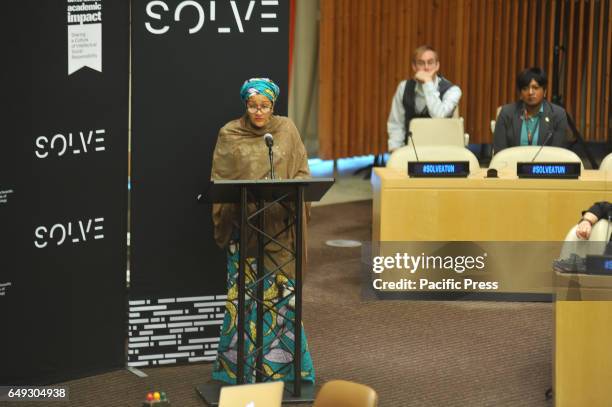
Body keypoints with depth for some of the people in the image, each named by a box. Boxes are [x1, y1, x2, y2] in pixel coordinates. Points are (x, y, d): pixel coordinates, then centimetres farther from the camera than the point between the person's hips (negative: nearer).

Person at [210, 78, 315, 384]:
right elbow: (218, 180, 4)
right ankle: (239, 365, 6)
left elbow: (302, 173, 7)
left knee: (282, 291, 1)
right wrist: (237, 196, -13)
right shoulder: (229, 134, 2)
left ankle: (284, 363, 11)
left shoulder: (287, 130, 5)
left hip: (279, 227, 1)